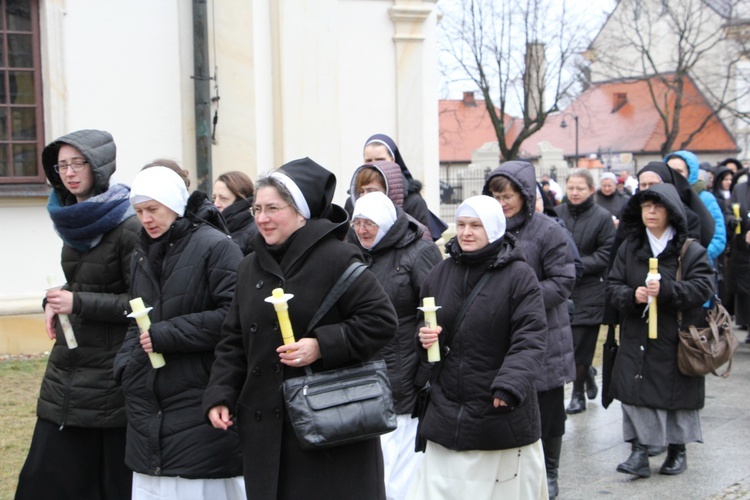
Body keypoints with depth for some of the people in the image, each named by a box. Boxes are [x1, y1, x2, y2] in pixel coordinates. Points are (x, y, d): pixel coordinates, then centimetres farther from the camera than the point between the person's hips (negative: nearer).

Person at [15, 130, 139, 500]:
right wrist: (55, 300, 3)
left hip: (108, 380, -7)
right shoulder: (74, 222, 9)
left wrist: (79, 303, -18)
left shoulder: (127, 229, -14)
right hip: (67, 370, 7)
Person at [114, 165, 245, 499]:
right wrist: (125, 365, 5)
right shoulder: (142, 254, 15)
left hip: (200, 404, -7)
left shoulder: (215, 246, -10)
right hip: (150, 402, 7)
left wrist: (166, 335, -16)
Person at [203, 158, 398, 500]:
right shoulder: (251, 267, 13)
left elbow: (381, 321, -12)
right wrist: (220, 395, 6)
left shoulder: (336, 258, -8)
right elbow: (233, 341, 18)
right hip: (264, 427, 6)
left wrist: (322, 346, -19)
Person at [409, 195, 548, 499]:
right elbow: (426, 326, 20)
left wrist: (511, 383, -30)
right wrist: (426, 337, -3)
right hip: (447, 413, 5)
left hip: (501, 413, -5)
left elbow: (530, 339, -17)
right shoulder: (442, 272, 8)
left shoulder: (519, 275, -10)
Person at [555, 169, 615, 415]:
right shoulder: (557, 213, 3)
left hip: (589, 290, -3)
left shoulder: (602, 217, -4)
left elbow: (605, 255, -6)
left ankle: (578, 393, 16)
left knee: (580, 343, 0)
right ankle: (588, 373, 35)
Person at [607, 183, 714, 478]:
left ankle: (677, 449, 23)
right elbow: (613, 287, 5)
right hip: (637, 339, 2)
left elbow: (702, 287, -11)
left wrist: (667, 290, -26)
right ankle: (639, 452, 2)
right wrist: (632, 296, -17)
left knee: (677, 392, 6)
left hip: (677, 339, -2)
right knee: (636, 392, -3)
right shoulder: (628, 248, 8)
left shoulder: (691, 251, -2)